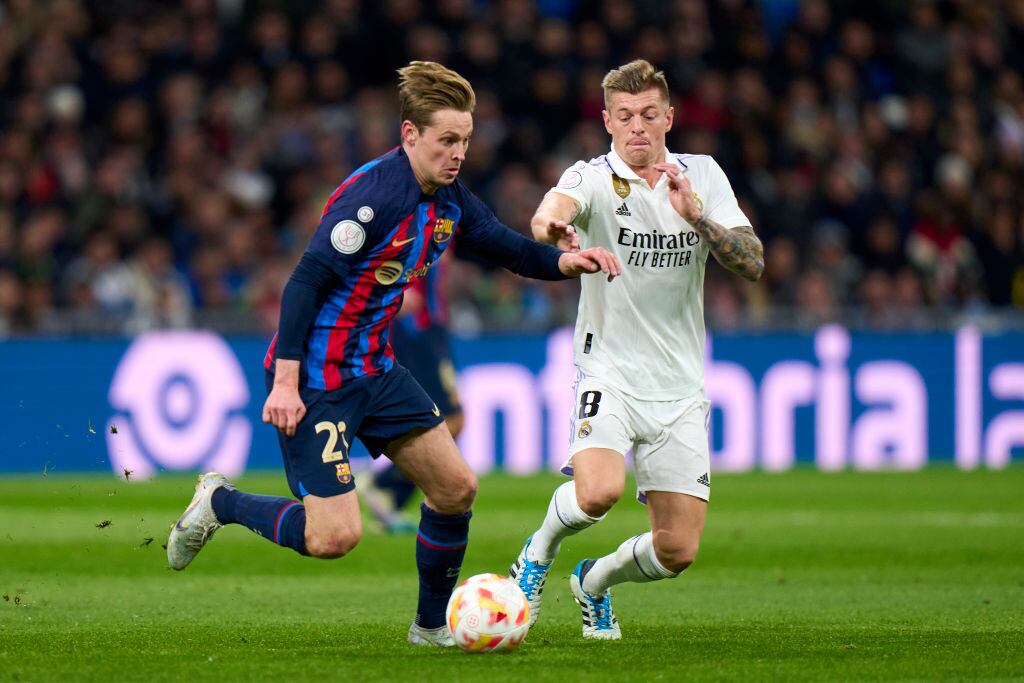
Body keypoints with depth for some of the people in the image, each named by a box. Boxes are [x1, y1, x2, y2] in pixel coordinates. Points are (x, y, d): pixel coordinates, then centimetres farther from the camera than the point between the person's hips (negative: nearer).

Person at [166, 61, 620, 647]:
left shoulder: (450, 199, 3)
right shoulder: (374, 196, -24)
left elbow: (506, 247, 15)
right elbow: (306, 281, -25)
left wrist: (565, 262, -7)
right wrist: (286, 383, -28)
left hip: (375, 368, 9)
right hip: (315, 378, -9)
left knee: (457, 488, 8)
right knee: (335, 536, -14)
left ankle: (433, 625, 25)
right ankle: (220, 502, 11)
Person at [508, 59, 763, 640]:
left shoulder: (703, 176, 3)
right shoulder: (594, 178, -8)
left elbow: (752, 264, -5)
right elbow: (556, 206, -32)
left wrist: (696, 216, -21)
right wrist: (553, 226, -56)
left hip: (681, 388, 3)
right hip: (610, 374, -3)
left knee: (677, 553, -1)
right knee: (599, 491, -31)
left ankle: (595, 582, 33)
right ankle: (540, 550, 3)